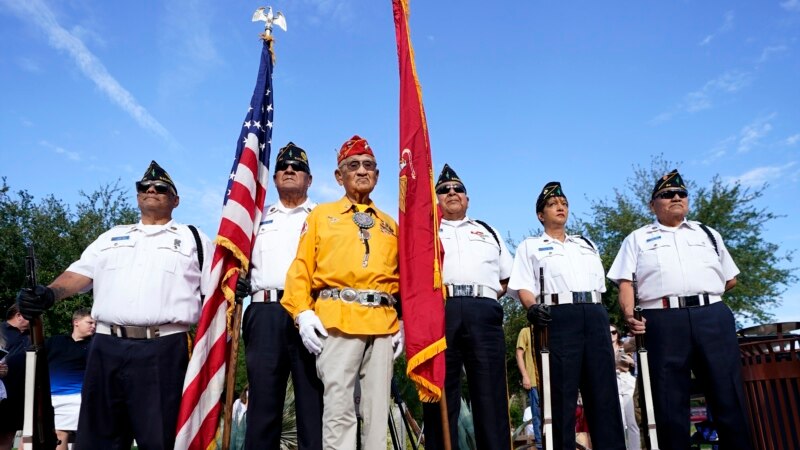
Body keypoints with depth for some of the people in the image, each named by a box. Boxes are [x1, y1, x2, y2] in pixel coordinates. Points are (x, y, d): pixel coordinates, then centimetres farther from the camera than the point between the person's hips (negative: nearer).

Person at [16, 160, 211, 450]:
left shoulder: (194, 239, 13)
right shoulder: (112, 237, 24)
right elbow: (81, 273, 14)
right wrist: (50, 293, -5)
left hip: (164, 350, -3)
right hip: (107, 347, 4)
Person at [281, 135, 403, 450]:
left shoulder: (390, 225, 22)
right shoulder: (321, 215, 14)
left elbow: (403, 277, 19)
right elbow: (301, 267, 6)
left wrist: (404, 320, 8)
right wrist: (302, 313, -8)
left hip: (384, 322, 3)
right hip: (338, 319, -3)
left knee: (378, 408, 4)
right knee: (338, 405, -7)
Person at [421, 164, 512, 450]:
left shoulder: (488, 232, 29)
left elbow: (508, 278, 26)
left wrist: (489, 295, 10)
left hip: (484, 313, 2)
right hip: (438, 311, -1)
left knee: (490, 393, -3)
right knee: (440, 394, -4)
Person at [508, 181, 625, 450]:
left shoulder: (586, 244, 28)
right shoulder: (530, 247, 14)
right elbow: (524, 287, 3)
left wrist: (600, 316, 12)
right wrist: (533, 307, -17)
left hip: (595, 316, 4)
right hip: (558, 317, -4)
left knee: (604, 389, 1)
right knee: (562, 391, -6)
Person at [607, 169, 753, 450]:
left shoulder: (708, 234, 23)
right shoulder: (637, 239, 15)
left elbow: (730, 279, 27)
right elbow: (625, 281, 3)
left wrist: (705, 294, 15)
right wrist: (629, 314, -12)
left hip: (714, 316, 2)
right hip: (664, 321, -2)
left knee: (729, 396, 1)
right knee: (670, 403, 0)